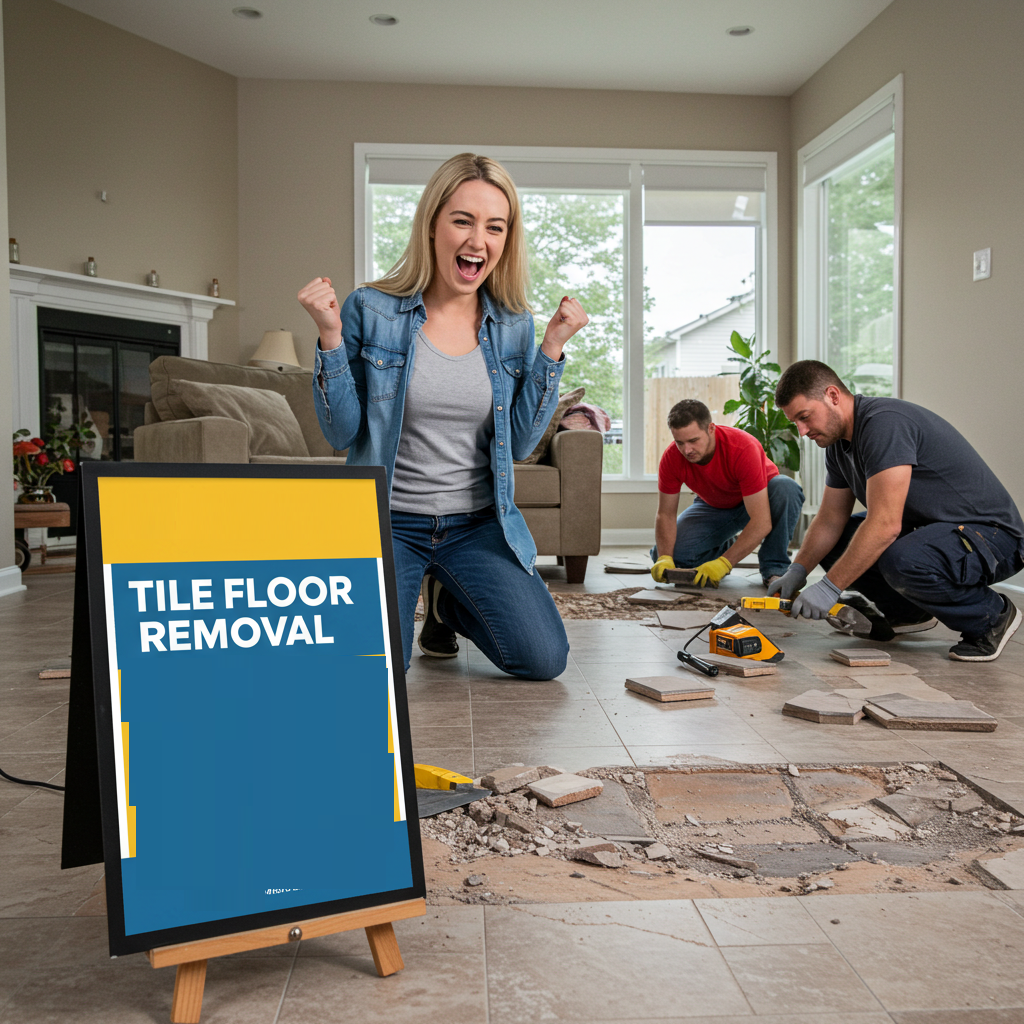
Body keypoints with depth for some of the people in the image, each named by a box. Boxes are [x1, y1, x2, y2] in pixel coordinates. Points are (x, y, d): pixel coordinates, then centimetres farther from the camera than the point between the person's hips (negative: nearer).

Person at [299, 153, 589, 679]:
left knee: (544, 660, -5)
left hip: (479, 523, 3)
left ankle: (447, 602, 25)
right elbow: (342, 432, -7)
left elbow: (519, 443, 0)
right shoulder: (370, 310, -8)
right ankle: (409, 596, 20)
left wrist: (552, 349, -7)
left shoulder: (514, 326, 2)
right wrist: (330, 336, -18)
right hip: (387, 521, -3)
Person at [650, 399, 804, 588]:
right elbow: (665, 515, -15)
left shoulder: (743, 448, -38)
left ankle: (774, 569, -20)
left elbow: (762, 523, -40)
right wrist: (664, 558, -33)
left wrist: (724, 563, -47)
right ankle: (726, 546, 9)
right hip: (713, 506, 3)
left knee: (787, 489, -38)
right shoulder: (672, 458, -25)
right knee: (667, 554, -20)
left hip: (760, 499, -3)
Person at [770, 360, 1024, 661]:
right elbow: (830, 520, 10)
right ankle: (907, 612, 16)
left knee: (902, 561, -37)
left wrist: (830, 587, -29)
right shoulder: (839, 441, 5)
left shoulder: (885, 423, -26)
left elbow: (885, 524, -32)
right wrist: (797, 571, -3)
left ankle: (991, 616, -9)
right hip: (927, 530, 9)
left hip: (992, 534, -9)